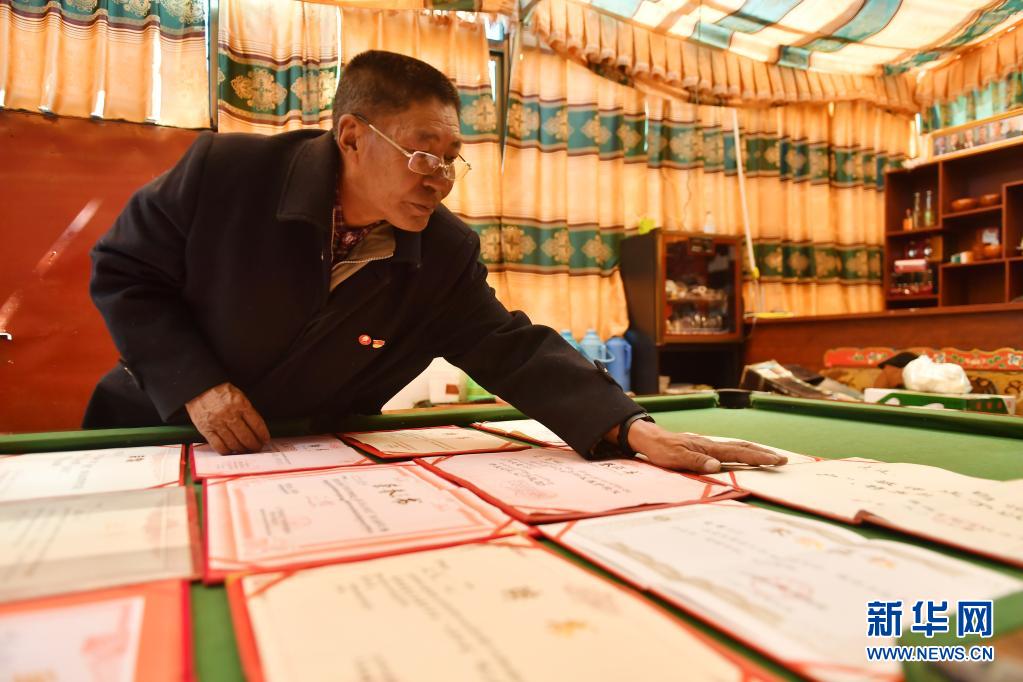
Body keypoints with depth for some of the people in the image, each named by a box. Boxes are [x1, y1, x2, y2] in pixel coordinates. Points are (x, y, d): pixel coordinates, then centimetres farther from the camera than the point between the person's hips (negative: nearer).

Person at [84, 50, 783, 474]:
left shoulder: (446, 255, -16)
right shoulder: (227, 170, -22)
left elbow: (515, 350, -20)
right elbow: (122, 270, -10)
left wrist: (633, 428, -34)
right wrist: (195, 384, -23)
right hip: (159, 426, 0)